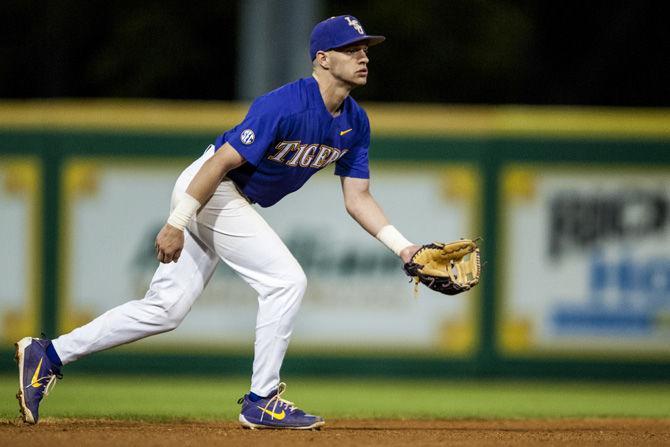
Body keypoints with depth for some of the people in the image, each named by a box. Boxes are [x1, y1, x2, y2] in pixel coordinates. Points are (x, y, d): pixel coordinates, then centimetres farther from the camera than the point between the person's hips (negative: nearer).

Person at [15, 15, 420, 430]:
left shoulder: (355, 123, 3)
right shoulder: (286, 106, -24)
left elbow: (358, 198, 7)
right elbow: (221, 162, -24)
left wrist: (402, 247, -5)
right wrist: (177, 224, -25)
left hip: (237, 202, 9)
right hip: (207, 191, -9)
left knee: (166, 308, 7)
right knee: (286, 281, -14)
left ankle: (48, 355, 11)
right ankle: (261, 402, -6)